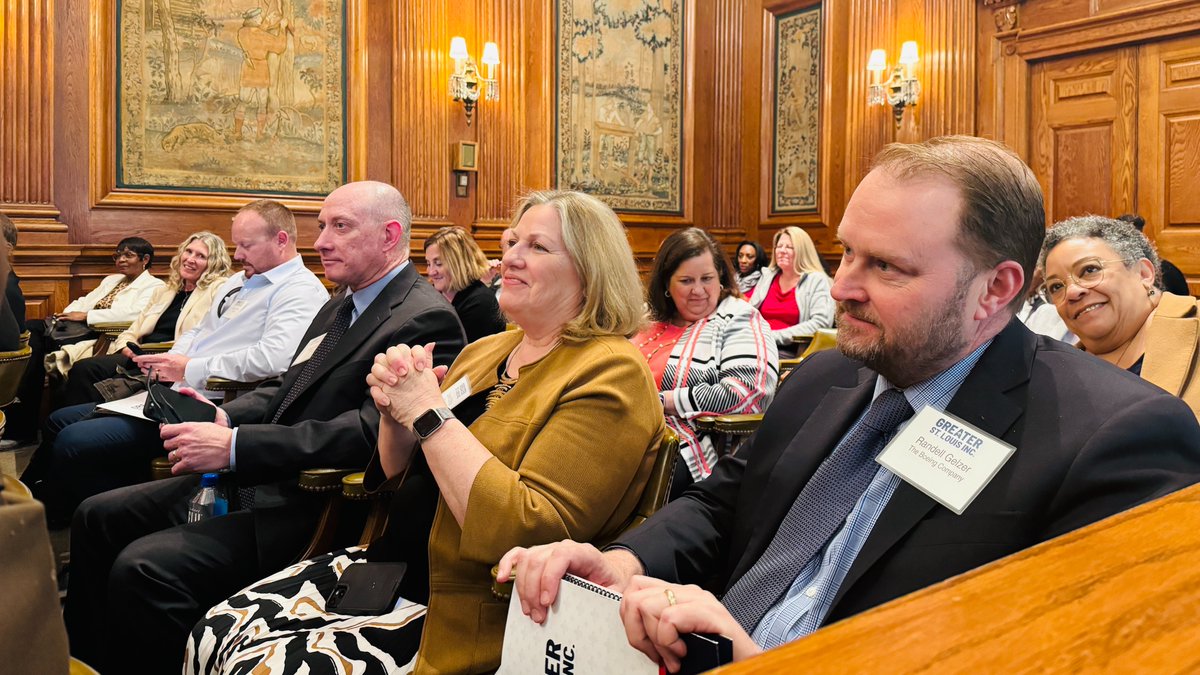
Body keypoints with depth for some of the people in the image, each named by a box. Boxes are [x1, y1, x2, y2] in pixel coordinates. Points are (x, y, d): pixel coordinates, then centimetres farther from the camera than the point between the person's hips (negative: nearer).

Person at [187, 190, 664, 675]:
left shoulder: (611, 374, -14)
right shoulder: (485, 351, 10)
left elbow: (531, 533, -25)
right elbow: (400, 476, 16)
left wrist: (427, 412, -21)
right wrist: (394, 411, -6)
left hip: (466, 616, -7)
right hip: (393, 564, 8)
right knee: (216, 633, -3)